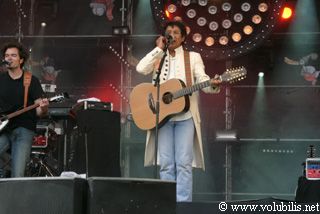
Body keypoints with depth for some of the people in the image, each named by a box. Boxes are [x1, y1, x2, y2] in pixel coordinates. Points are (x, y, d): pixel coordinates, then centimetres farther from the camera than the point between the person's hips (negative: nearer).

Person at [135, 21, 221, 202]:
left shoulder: (193, 57, 11)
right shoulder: (158, 58, 16)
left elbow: (202, 79, -3)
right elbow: (141, 68, -4)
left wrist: (213, 84, -25)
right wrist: (159, 49, -1)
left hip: (185, 116, -2)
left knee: (183, 163, -8)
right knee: (166, 164, -1)